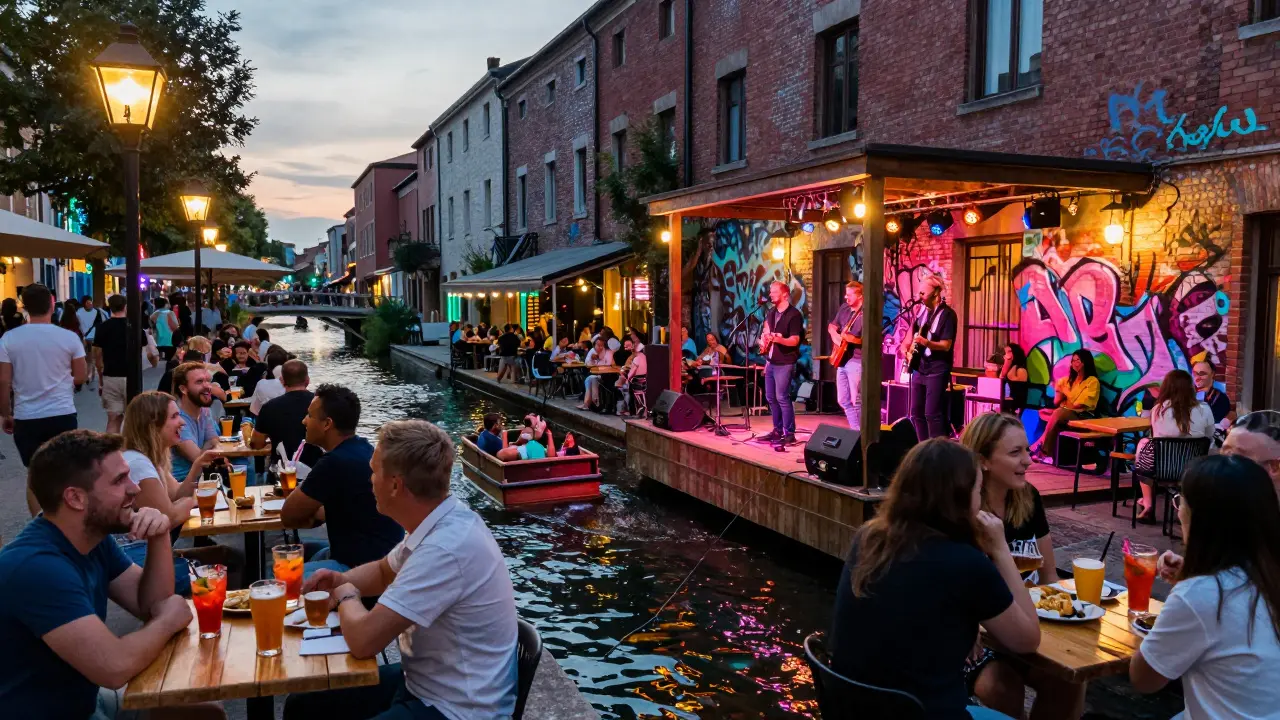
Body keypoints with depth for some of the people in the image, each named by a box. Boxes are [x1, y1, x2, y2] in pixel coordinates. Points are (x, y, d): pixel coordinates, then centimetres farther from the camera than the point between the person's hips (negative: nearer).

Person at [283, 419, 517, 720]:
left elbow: (364, 640, -27)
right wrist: (342, 580, 1)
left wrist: (346, 596, -6)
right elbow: (384, 572, 21)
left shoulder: (447, 548, -30)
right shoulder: (437, 524, 0)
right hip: (423, 682, 9)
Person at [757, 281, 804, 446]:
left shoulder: (794, 314, -11)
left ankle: (789, 434, -6)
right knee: (771, 397, 11)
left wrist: (778, 339, -33)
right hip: (770, 361, 9)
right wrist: (763, 341, 7)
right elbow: (765, 332, 28)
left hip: (784, 363, -9)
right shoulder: (771, 313, 14)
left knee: (782, 397, -11)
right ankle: (777, 430, 21)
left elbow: (795, 340, -18)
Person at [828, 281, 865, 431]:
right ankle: (855, 429, 22)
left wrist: (853, 339, -31)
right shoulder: (844, 308, 11)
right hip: (842, 359, 9)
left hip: (857, 361, -8)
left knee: (856, 400, -8)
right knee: (843, 400, 12)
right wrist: (835, 336, 1)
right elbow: (831, 327, 21)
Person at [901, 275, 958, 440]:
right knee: (916, 412, 11)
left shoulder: (947, 314, -15)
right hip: (919, 367, 8)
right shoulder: (921, 309, 7)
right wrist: (906, 345, 9)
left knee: (932, 413, -11)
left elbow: (946, 345, -20)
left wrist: (926, 342, -35)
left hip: (937, 370, -8)